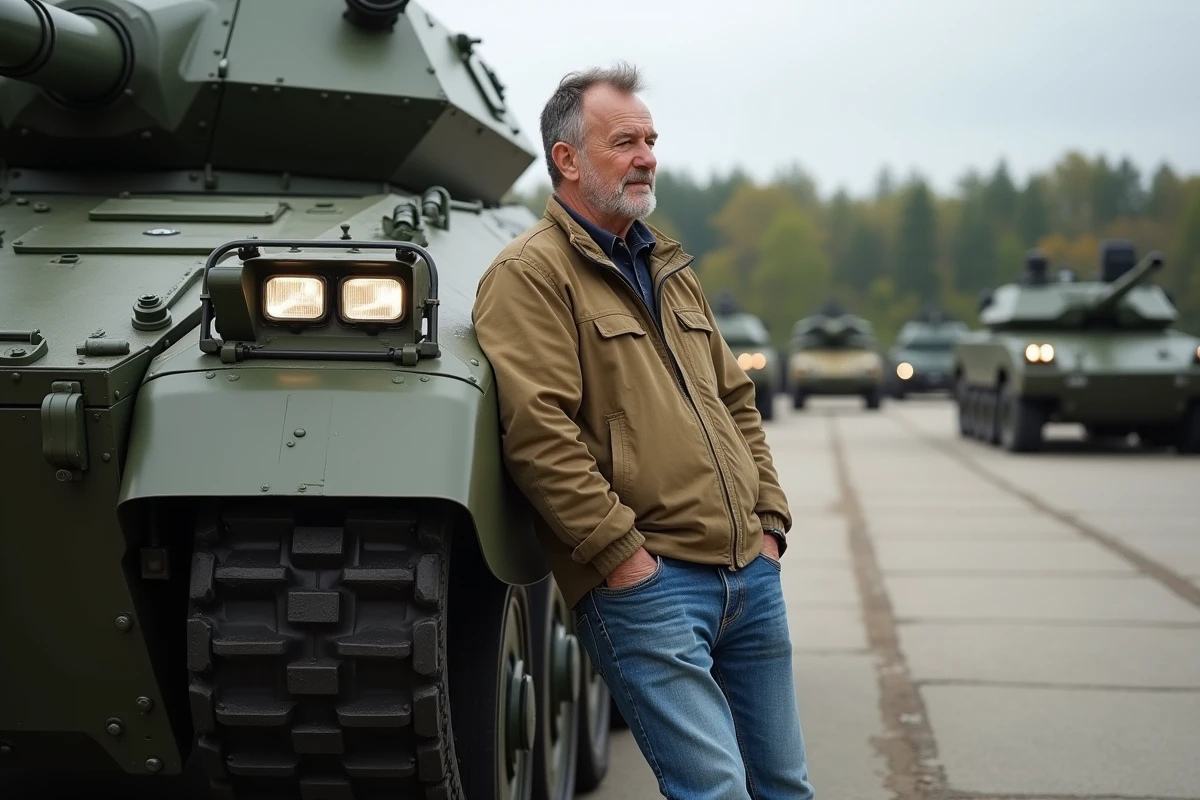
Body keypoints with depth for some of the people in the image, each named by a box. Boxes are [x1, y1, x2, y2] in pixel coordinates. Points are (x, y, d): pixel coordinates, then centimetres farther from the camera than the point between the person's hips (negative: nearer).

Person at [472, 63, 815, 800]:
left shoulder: (670, 268, 21)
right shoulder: (529, 275, -6)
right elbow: (539, 432, -16)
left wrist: (770, 521, 12)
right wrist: (622, 553, -18)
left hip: (752, 573, 8)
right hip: (645, 581, -8)